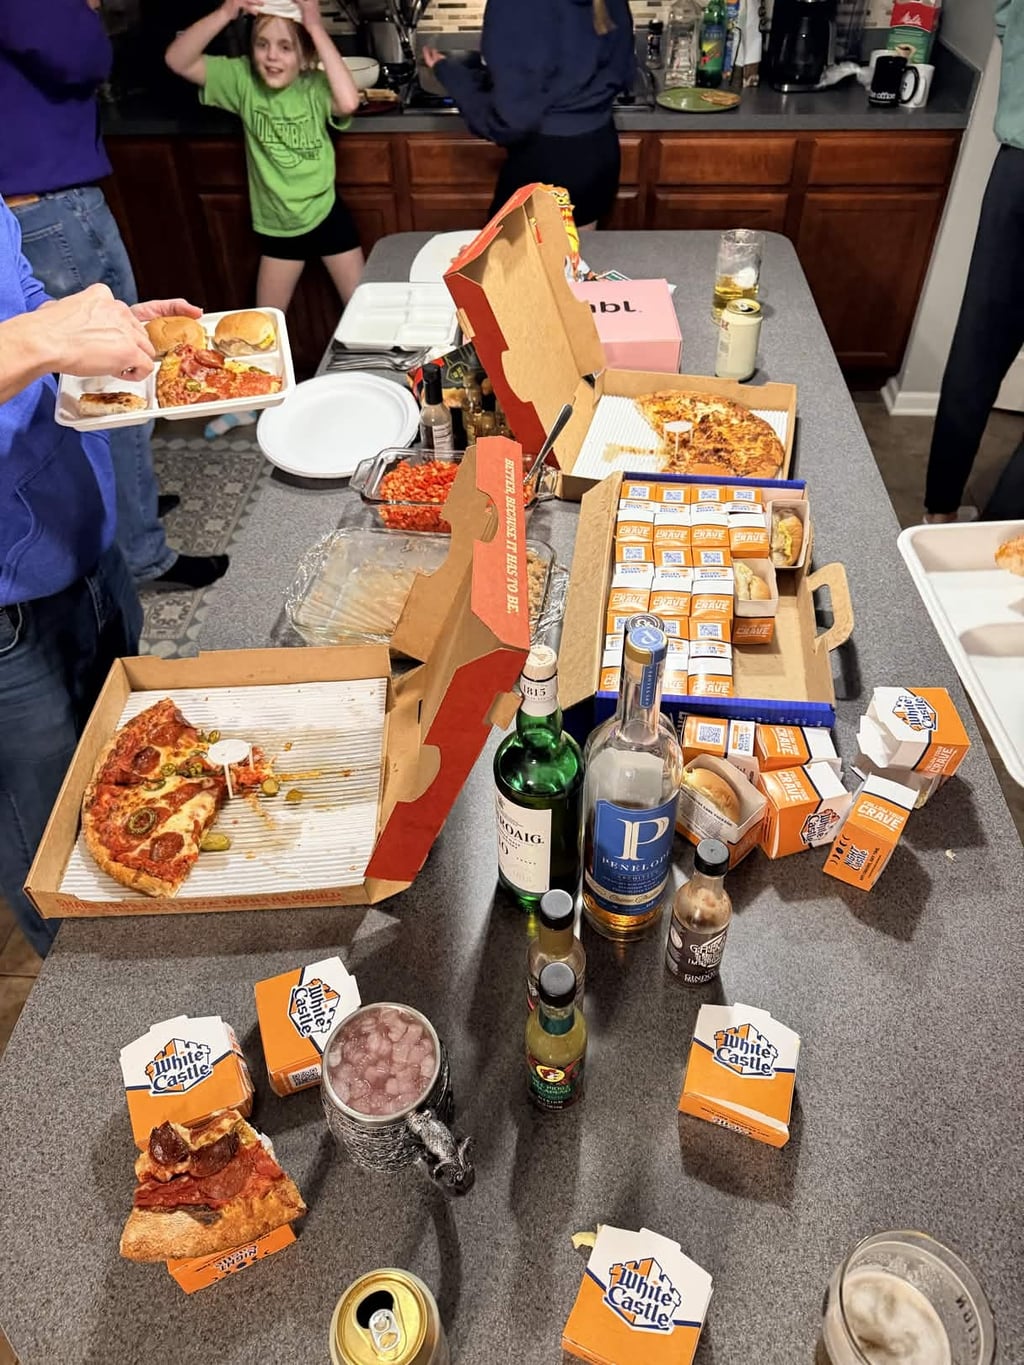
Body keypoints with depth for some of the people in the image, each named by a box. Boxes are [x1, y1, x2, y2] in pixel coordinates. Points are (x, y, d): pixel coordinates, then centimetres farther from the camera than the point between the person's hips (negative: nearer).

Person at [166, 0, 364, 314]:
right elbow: (177, 61, -17)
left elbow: (348, 102, -36)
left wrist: (316, 27, -34)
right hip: (276, 226, 3)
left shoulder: (314, 85, -15)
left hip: (326, 216, -2)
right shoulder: (243, 79, -9)